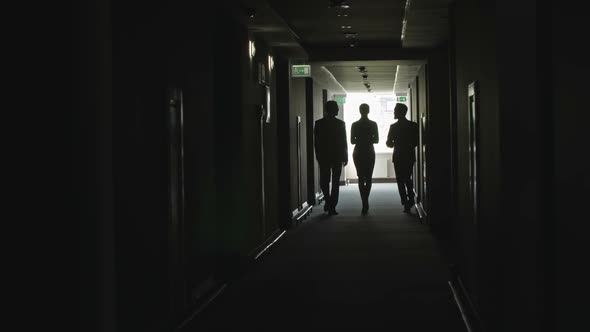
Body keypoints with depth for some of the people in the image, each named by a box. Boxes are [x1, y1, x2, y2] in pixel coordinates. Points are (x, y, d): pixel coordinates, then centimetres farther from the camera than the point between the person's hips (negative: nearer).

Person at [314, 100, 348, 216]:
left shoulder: (319, 123, -3)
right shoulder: (340, 123, -5)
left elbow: (316, 142, -2)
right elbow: (344, 142, -3)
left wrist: (318, 156, 6)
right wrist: (345, 157, 4)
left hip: (323, 157, 0)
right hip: (337, 156, 0)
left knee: (324, 180, 16)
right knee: (335, 182, 3)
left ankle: (328, 201, 11)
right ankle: (332, 207, 0)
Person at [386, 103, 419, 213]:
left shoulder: (394, 127, -11)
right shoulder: (413, 125, -1)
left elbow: (388, 143, -7)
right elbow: (417, 141, 1)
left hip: (399, 156, -4)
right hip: (410, 156, 4)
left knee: (401, 180, 3)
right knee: (408, 178, 21)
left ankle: (406, 204, -4)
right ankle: (411, 200, 16)